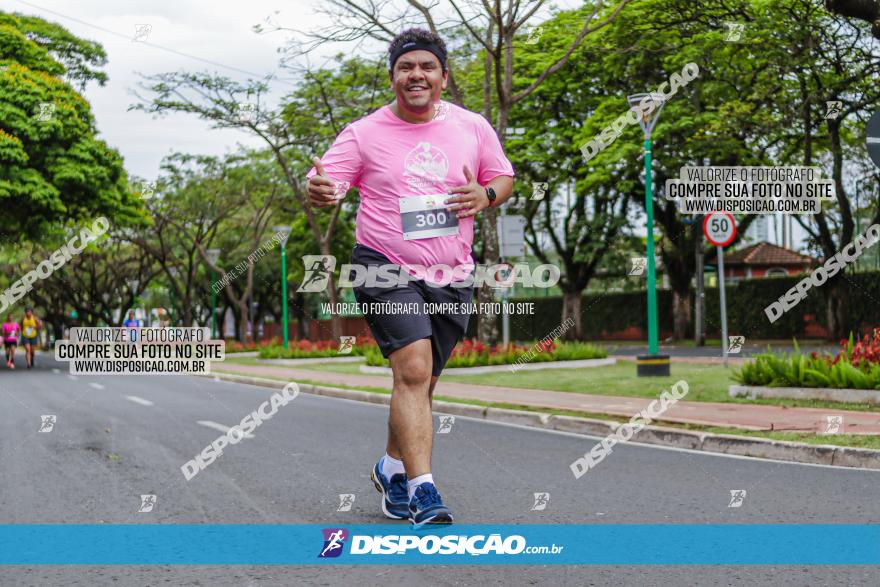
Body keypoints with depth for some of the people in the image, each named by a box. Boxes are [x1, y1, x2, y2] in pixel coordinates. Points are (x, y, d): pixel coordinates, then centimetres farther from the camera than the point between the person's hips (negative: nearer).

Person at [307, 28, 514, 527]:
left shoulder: (472, 127, 5)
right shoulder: (365, 133, -3)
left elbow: (504, 177, 16)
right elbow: (326, 183, -7)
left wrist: (486, 195, -7)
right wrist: (319, 191, -32)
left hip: (452, 276, 4)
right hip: (386, 269, -3)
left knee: (421, 381, 12)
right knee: (413, 369, -21)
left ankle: (392, 468, 35)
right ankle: (424, 492, -21)